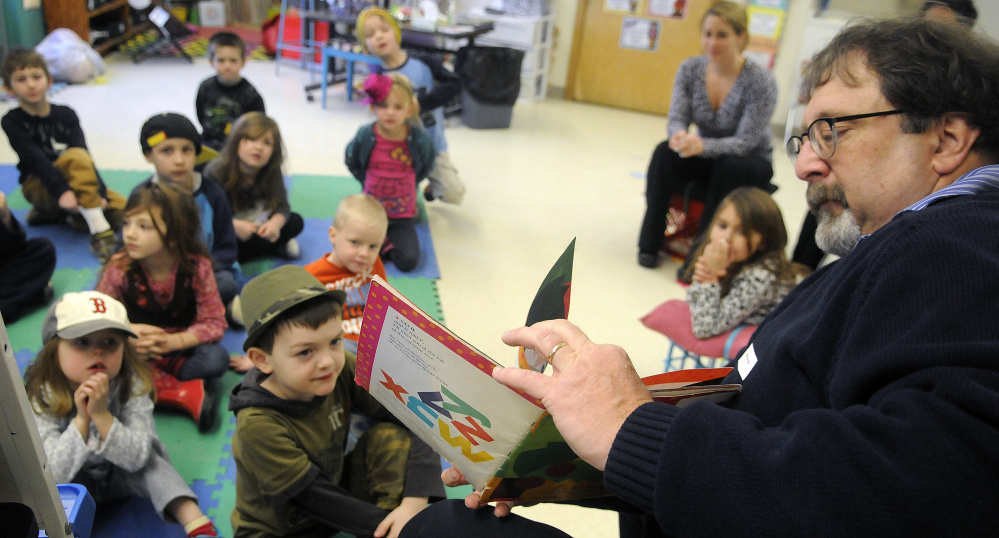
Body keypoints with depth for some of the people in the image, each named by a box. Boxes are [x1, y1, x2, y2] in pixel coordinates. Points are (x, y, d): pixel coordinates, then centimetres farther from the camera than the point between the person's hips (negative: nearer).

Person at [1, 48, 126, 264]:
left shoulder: (65, 115, 1)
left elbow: (86, 154, -10)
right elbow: (34, 159, -20)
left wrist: (99, 191, -24)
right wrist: (62, 191, -35)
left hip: (79, 183, 5)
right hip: (39, 187, -4)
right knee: (76, 157, -35)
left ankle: (56, 215, 3)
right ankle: (99, 230, -37)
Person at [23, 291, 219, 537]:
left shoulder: (132, 383, -23)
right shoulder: (42, 395, -23)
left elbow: (137, 458, -29)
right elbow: (53, 474, -28)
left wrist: (101, 414, -41)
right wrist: (82, 420, -40)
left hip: (122, 475, 0)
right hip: (72, 482, 1)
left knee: (149, 461, -29)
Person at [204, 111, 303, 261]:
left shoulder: (272, 172, -11)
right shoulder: (216, 170, -21)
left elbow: (282, 206, -11)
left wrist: (275, 223, -33)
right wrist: (234, 225, -35)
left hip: (256, 228, 3)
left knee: (296, 222, -10)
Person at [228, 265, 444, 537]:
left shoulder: (343, 370, -18)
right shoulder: (258, 425, -29)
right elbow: (315, 498, -23)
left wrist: (415, 503, -28)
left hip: (337, 485, 5)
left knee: (391, 436, -15)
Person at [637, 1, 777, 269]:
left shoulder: (761, 81, -22)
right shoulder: (690, 68, -9)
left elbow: (745, 142, -25)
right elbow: (677, 119, -13)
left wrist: (703, 145, -44)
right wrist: (679, 136, -39)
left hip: (751, 164, -3)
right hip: (708, 157, 3)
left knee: (729, 166, -36)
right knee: (665, 153, -25)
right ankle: (650, 244, -21)